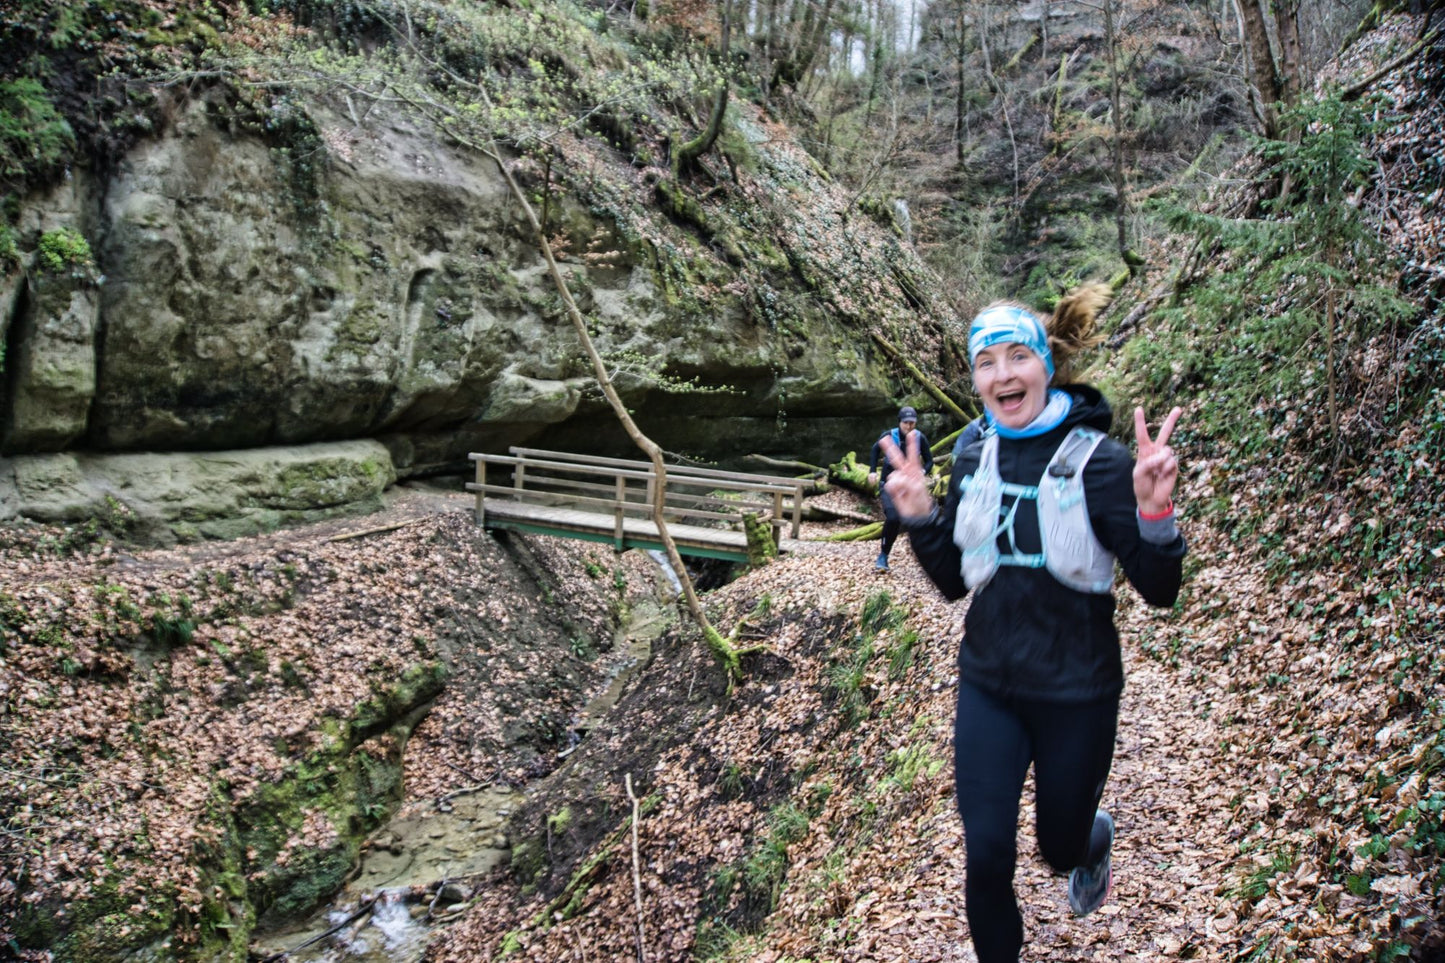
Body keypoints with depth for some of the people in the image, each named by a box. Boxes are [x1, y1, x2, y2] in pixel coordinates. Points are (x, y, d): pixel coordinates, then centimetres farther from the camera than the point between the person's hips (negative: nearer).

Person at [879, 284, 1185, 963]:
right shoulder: (974, 462, -2)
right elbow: (953, 582, 6)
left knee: (1061, 846, 18)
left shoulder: (1097, 462, -15)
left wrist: (1154, 509, -32)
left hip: (1076, 694, -3)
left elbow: (1159, 590, -15)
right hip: (987, 685, 3)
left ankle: (1094, 839, 55)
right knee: (986, 856, 4)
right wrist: (918, 517, -9)